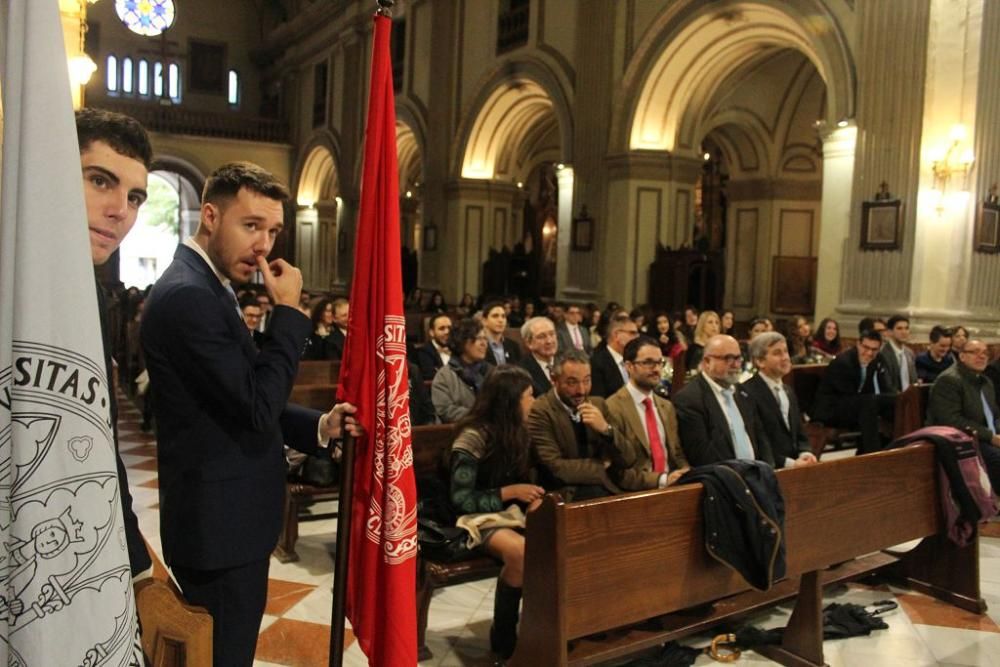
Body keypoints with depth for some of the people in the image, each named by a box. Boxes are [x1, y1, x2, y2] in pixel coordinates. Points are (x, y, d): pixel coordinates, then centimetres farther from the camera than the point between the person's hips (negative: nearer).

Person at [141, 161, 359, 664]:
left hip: (223, 519, 10)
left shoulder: (204, 287, 11)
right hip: (220, 526, -10)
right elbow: (257, 404, -25)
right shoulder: (187, 294, -22)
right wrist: (288, 312, -17)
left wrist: (319, 426, 1)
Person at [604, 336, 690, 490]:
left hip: (672, 486, 7)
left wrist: (686, 474, -3)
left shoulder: (667, 407, 16)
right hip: (639, 491, -7)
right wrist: (661, 479, -18)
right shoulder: (612, 409, -8)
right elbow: (617, 472, -11)